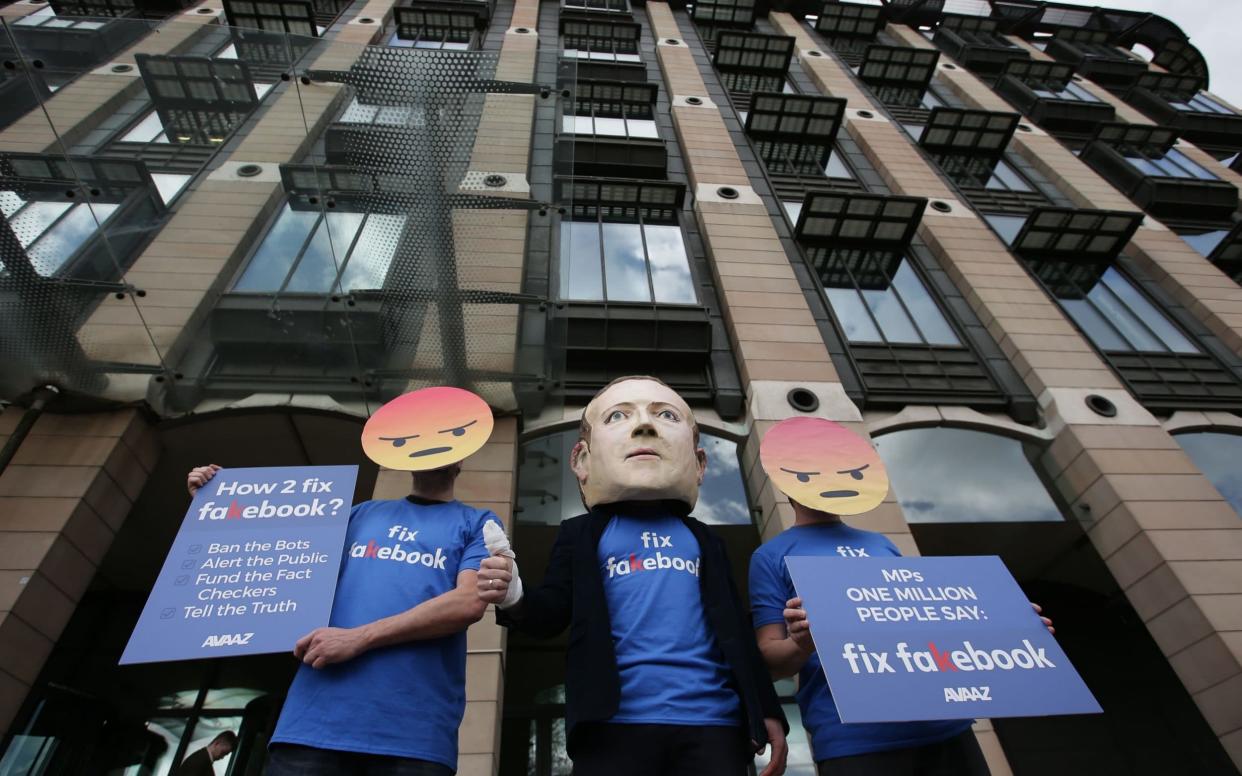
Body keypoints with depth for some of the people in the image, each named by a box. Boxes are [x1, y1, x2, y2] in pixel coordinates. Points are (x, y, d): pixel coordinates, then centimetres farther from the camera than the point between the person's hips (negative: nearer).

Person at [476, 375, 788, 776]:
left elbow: (736, 630, 17)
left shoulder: (705, 541, 16)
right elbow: (553, 612, 3)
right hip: (615, 723, -2)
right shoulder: (581, 535, 10)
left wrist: (766, 710, 11)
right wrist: (515, 599, -19)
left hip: (712, 722, 3)